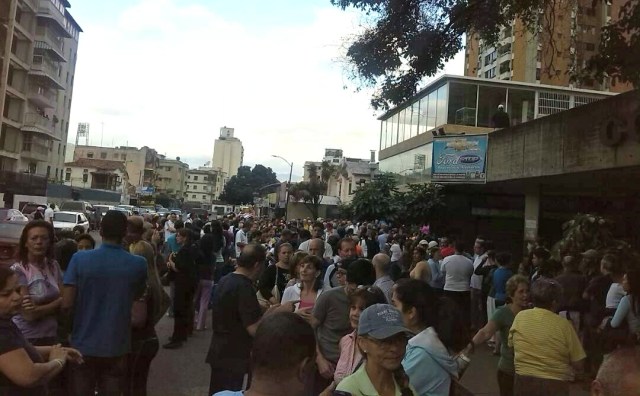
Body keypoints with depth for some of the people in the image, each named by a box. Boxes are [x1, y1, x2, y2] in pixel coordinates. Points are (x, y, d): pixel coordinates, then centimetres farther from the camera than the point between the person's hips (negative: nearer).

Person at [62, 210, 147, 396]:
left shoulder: (79, 259, -11)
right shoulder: (139, 264, -7)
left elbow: (67, 305, -11)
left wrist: (84, 304, 8)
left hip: (83, 345, 0)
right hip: (116, 347, 1)